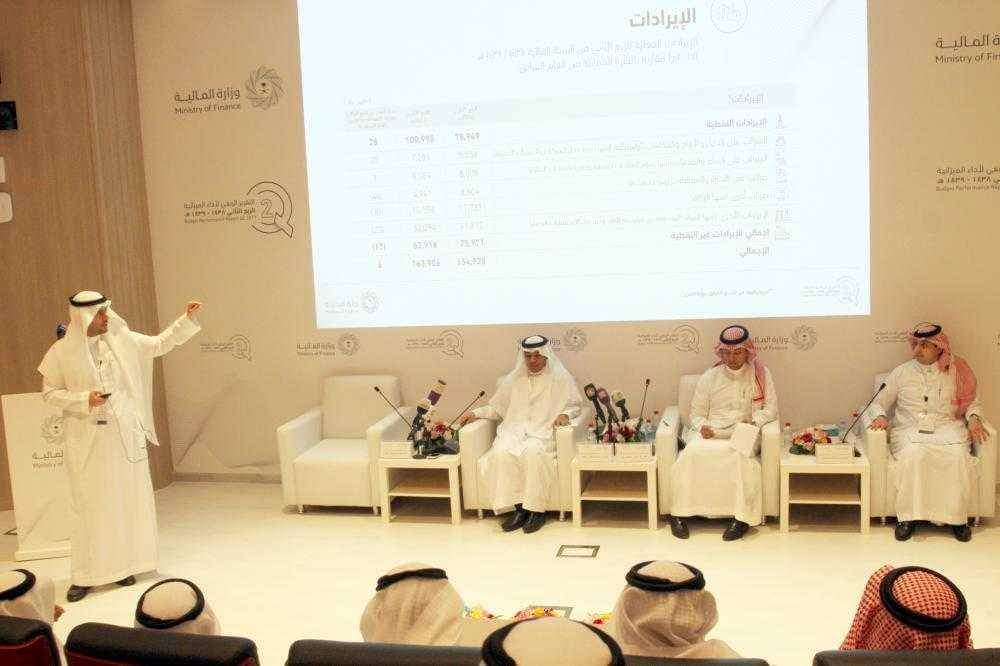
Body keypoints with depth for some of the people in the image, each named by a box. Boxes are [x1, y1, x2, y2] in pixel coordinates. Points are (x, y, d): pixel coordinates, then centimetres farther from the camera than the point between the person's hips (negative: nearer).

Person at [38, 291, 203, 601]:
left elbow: (160, 344, 8)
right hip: (87, 439, -3)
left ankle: (122, 565, 20)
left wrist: (187, 319, 0)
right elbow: (49, 392, 0)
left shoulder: (122, 340, 0)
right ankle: (85, 575, 11)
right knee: (89, 505, 2)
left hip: (124, 435, 3)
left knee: (127, 500, 7)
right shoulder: (61, 352, -6)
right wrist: (84, 399, -15)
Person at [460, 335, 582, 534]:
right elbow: (497, 407, 25)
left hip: (543, 431, -3)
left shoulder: (560, 378, 11)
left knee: (532, 452, -38)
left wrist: (565, 414, -10)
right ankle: (519, 508, -26)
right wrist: (476, 413, 10)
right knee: (502, 453, -31)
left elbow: (574, 405, 12)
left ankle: (536, 509, -30)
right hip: (515, 430, 3)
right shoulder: (514, 380, 21)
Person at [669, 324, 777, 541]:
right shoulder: (709, 377, 12)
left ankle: (743, 517, -28)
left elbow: (770, 407, 8)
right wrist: (702, 426, -10)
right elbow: (696, 413, 13)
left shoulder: (760, 373, 9)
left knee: (743, 457, -36)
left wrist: (755, 422, -12)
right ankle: (679, 513, -22)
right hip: (710, 433, 1)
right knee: (691, 454, -30)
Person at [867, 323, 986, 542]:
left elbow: (972, 402, 18)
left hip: (947, 428, 1)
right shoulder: (901, 372, 10)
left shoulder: (956, 372, 11)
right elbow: (878, 403, 12)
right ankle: (907, 516, -27)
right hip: (909, 430, -1)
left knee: (958, 456, -32)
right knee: (913, 455, -35)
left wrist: (973, 417, -4)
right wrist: (879, 416, -11)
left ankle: (957, 517, -18)